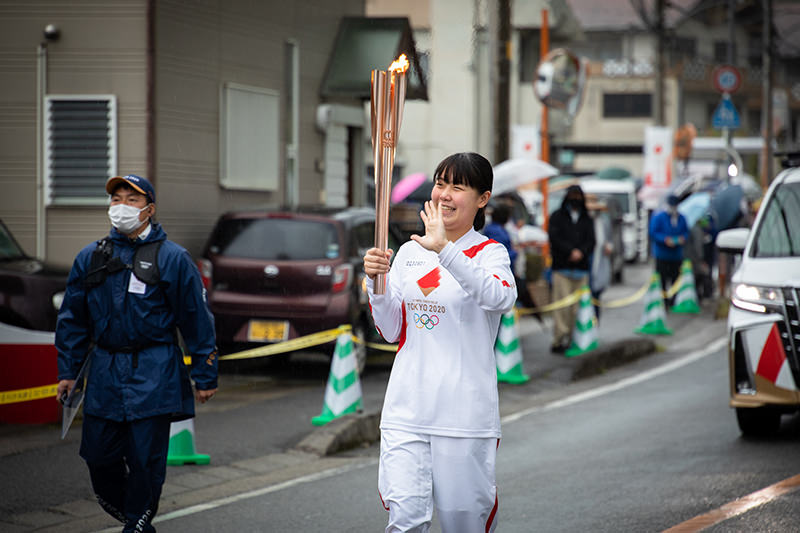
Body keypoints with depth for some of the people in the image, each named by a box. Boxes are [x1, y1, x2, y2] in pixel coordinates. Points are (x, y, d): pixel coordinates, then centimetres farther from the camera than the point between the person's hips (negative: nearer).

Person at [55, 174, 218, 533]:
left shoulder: (172, 258, -1)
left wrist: (205, 376, -1)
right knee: (99, 454, 4)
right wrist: (67, 370, 13)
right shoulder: (91, 258, 10)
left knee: (145, 458, -4)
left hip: (153, 376, -4)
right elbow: (73, 318, 17)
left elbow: (197, 319, 0)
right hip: (104, 373, 4)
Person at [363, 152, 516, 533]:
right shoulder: (409, 253, 12)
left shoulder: (489, 253, -4)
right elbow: (393, 332, 13)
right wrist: (375, 281, -3)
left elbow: (501, 298, -28)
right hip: (407, 407, 3)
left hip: (466, 412, -3)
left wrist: (445, 251, -36)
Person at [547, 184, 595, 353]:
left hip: (581, 268, 3)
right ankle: (559, 340, -13)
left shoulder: (586, 219, 18)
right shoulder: (557, 216, 8)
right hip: (561, 268, -3)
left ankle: (573, 340, 2)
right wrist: (571, 251, -14)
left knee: (577, 307, -1)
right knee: (562, 305, -12)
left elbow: (591, 241, 8)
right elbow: (555, 238, -4)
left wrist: (580, 252, -12)